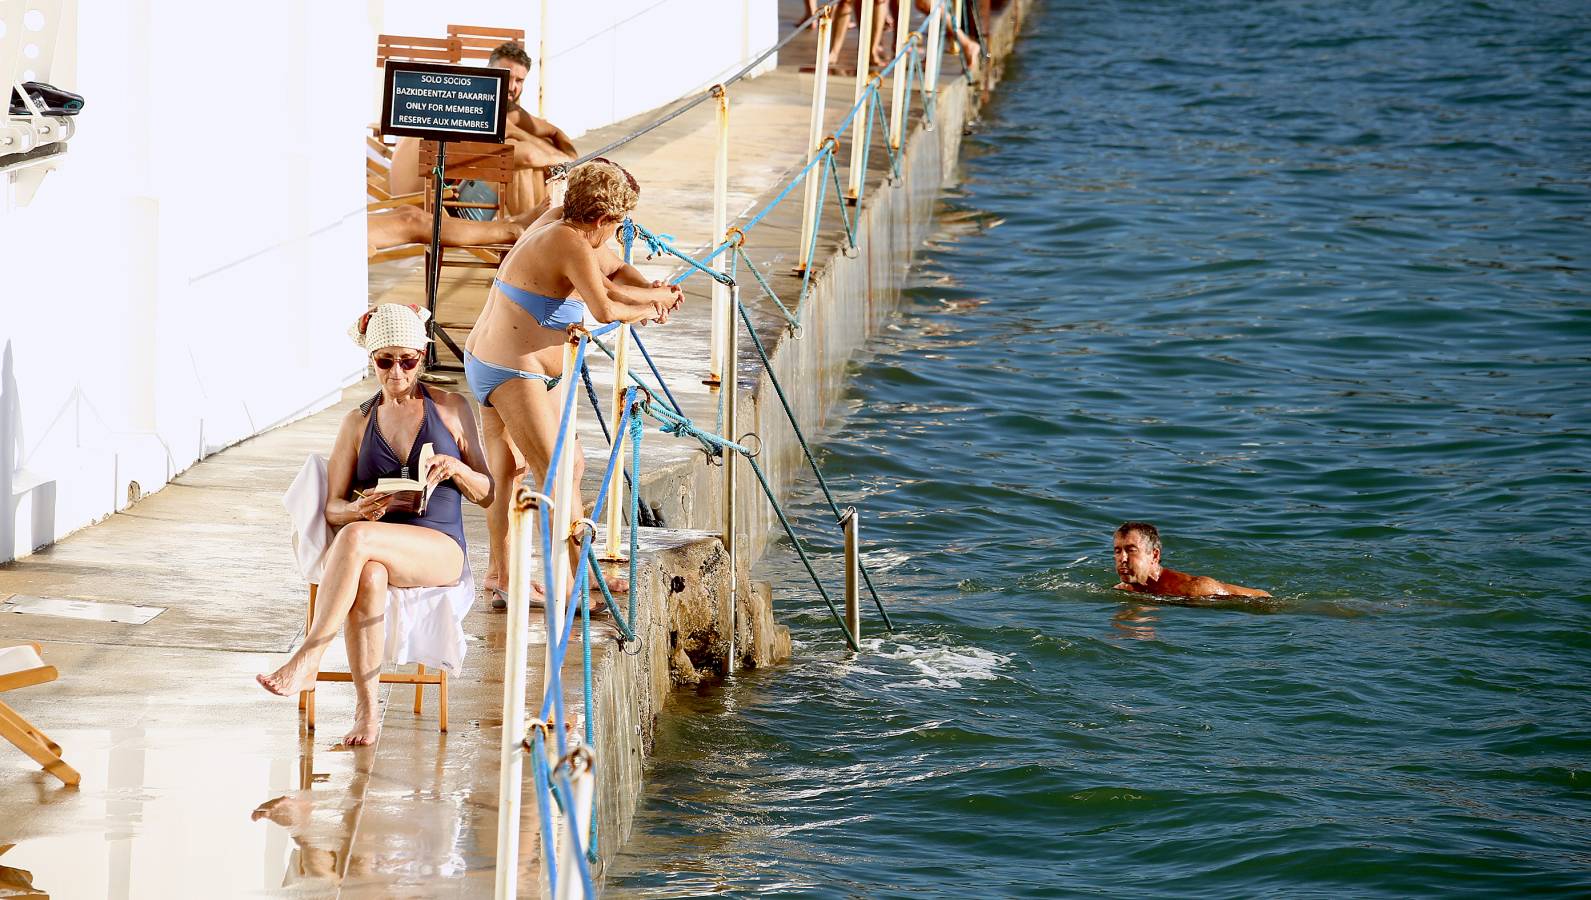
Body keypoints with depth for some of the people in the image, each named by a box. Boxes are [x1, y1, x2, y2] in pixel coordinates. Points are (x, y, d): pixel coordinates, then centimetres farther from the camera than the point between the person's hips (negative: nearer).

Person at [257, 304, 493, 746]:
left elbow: (486, 494, 12)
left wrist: (456, 469, -11)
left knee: (356, 538, -35)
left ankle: (305, 663, -36)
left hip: (440, 548, -2)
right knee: (368, 577, -39)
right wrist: (359, 508, -14)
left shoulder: (451, 409, 10)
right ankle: (366, 710, -38)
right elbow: (333, 508, 10)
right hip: (377, 552, 2)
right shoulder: (358, 422, 15)